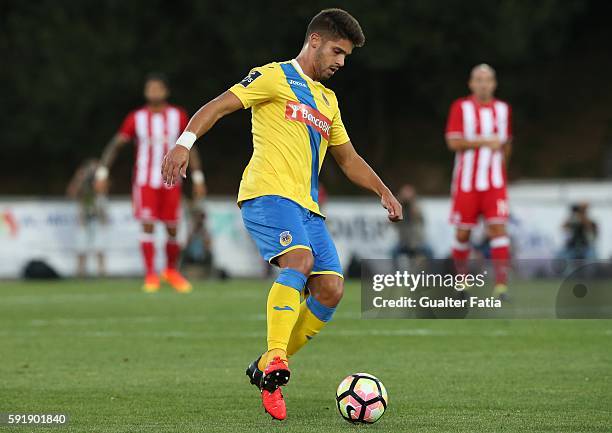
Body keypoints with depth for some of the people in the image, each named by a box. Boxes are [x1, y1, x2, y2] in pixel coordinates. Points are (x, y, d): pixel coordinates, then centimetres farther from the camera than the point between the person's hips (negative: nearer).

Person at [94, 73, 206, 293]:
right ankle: (150, 276, -9)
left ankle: (171, 271, 29)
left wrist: (198, 178, 5)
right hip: (145, 181, -2)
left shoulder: (178, 116, 2)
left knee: (172, 229, 6)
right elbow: (115, 144, 0)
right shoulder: (136, 118, -2)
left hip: (171, 182, 2)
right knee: (148, 225, -13)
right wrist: (102, 172, -9)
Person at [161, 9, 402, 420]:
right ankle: (276, 362, -37)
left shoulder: (328, 100, 26)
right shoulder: (275, 77, 4)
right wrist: (185, 142, -21)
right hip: (268, 190, -8)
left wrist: (384, 193, 24)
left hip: (307, 206, 8)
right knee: (299, 261, -32)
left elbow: (348, 158, 35)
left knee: (331, 289, -6)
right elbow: (219, 106, -5)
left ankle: (265, 368, 5)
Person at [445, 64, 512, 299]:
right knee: (462, 232, 3)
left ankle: (501, 284, -17)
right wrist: (484, 142, -17)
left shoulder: (503, 109, 9)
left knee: (498, 227, -12)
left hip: (494, 182, 2)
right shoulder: (461, 107, -2)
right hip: (467, 180, -2)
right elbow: (453, 142, -12)